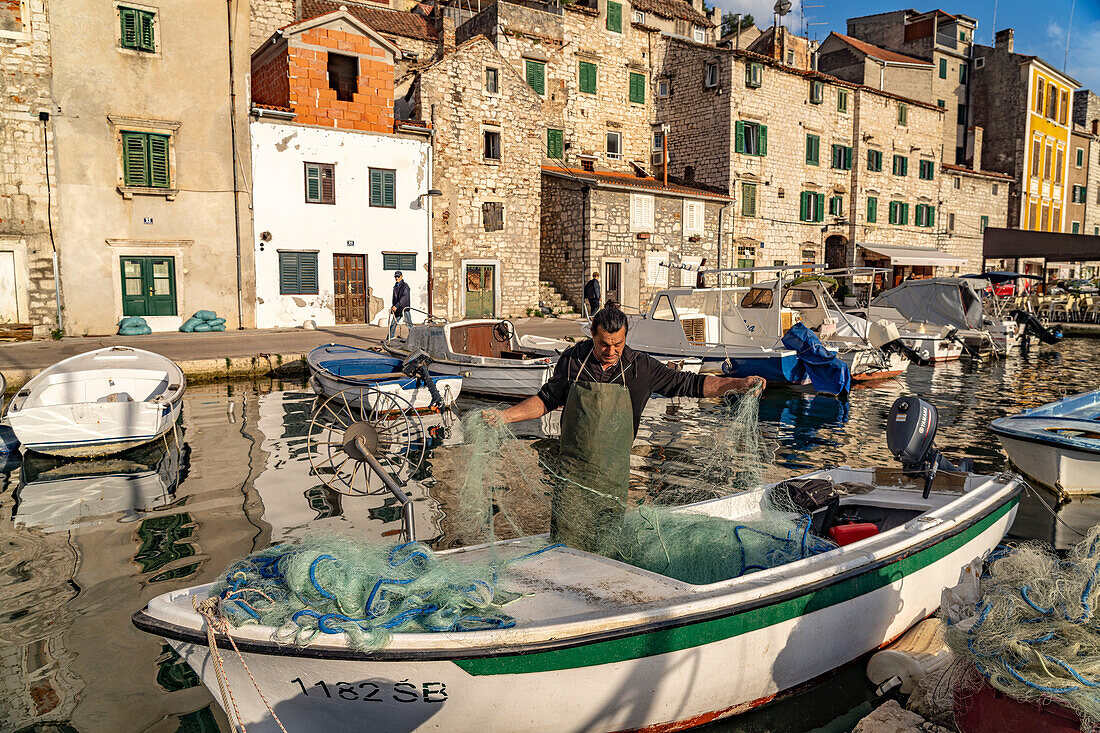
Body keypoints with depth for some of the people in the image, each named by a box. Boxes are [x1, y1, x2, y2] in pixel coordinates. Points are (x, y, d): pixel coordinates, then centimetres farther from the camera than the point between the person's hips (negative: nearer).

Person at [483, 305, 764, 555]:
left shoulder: (641, 367, -2)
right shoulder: (572, 360, -2)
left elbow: (688, 383, 2)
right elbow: (547, 399, 10)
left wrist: (739, 384, -5)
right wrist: (505, 415, 1)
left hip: (613, 477, 1)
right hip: (573, 472, 0)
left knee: (605, 553, 6)